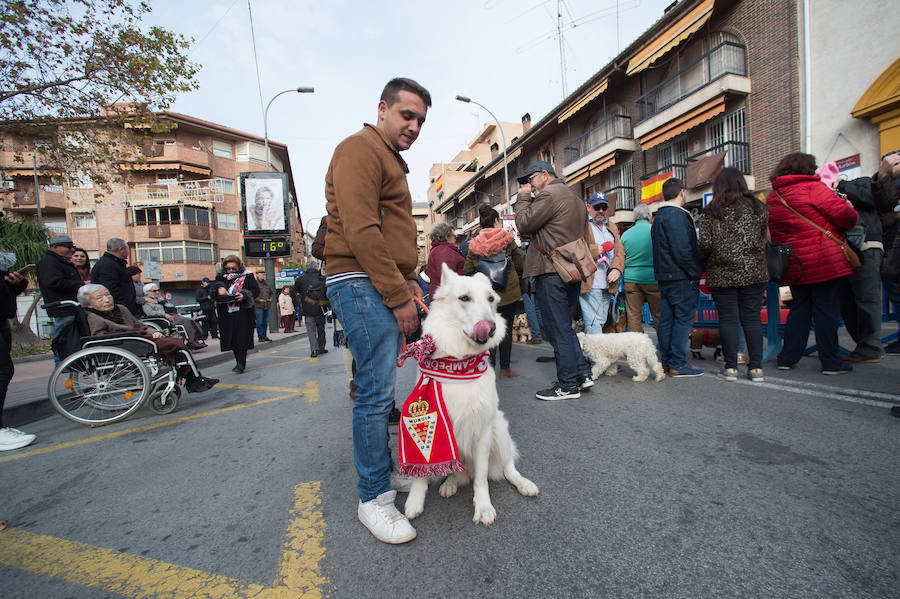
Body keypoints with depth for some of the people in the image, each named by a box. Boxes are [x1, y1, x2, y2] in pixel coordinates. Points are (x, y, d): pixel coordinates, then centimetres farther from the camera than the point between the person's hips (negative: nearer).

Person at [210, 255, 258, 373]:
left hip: (243, 312, -4)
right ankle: (239, 362, 20)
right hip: (226, 314, 4)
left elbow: (256, 290, -1)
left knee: (242, 337, -8)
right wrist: (219, 288, -21)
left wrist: (245, 296, -18)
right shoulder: (221, 277, 13)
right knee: (232, 338, 8)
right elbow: (212, 287, 2)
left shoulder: (247, 276, 4)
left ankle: (241, 363, -3)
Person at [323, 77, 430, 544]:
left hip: (390, 286, 10)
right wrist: (398, 295, -17)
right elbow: (361, 231, -18)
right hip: (362, 284, -10)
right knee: (376, 391, -8)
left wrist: (409, 281, 14)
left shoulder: (391, 160, 28)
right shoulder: (360, 150, -5)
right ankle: (373, 498, 6)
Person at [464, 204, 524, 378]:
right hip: (508, 292, -2)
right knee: (506, 329, 5)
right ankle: (505, 368, 12)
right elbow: (521, 266, 1)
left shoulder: (475, 245, 1)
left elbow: (467, 270, 1)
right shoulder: (508, 240, -4)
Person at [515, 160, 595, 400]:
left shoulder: (549, 194, -9)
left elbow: (524, 224, -12)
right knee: (564, 325, 17)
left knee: (558, 329, -3)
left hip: (552, 272, -10)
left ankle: (568, 385, 5)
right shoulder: (574, 197, 22)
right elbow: (586, 238, 23)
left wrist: (523, 198, 3)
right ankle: (583, 373, 20)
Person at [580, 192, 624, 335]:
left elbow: (620, 251, 17)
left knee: (601, 322, 10)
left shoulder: (612, 226, 23)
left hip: (606, 285, 7)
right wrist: (594, 250, -13)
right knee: (594, 324, -11)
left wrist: (617, 268, -1)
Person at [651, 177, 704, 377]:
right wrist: (697, 273, -11)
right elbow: (683, 250, -19)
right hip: (681, 277, -9)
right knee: (683, 317, -4)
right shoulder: (677, 215, -12)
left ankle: (666, 362, 17)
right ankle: (677, 364, -1)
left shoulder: (658, 217, 17)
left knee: (666, 318, 10)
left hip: (664, 276, 9)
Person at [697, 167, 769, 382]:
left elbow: (704, 243, -9)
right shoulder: (757, 207, 4)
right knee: (752, 318, 7)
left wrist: (703, 263, 8)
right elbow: (763, 240, 6)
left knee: (728, 319, 3)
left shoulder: (712, 211, -4)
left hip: (722, 275, -2)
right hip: (754, 273, 3)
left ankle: (731, 367, 7)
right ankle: (756, 367, 11)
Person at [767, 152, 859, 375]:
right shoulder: (813, 188, -8)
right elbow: (844, 213, -9)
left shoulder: (771, 198, 11)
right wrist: (853, 216, 10)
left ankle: (787, 358, 15)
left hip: (793, 265, 6)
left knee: (799, 309, 14)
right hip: (823, 262, -6)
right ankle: (830, 362, 8)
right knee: (827, 310, 2)